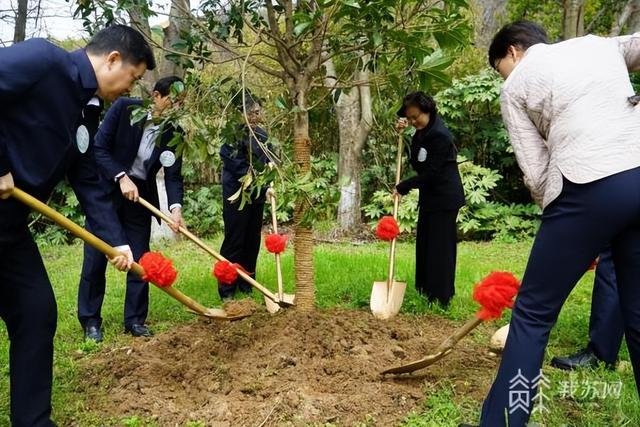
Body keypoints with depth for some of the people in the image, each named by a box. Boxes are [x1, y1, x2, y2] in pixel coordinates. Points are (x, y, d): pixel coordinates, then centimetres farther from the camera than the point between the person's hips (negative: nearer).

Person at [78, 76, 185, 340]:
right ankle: (90, 320, 14)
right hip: (107, 190, -2)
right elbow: (99, 148, -12)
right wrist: (122, 178, -22)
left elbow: (173, 175, -8)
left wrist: (175, 207, -25)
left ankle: (135, 320, 15)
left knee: (140, 259, 3)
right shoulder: (124, 108, -11)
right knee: (95, 258, 1)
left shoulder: (173, 132, -4)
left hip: (141, 196, 3)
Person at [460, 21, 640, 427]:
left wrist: (561, 216, 14)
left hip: (589, 189, -5)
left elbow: (537, 171, 5)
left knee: (533, 313, 4)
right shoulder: (600, 44, 24)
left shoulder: (515, 86, 11)